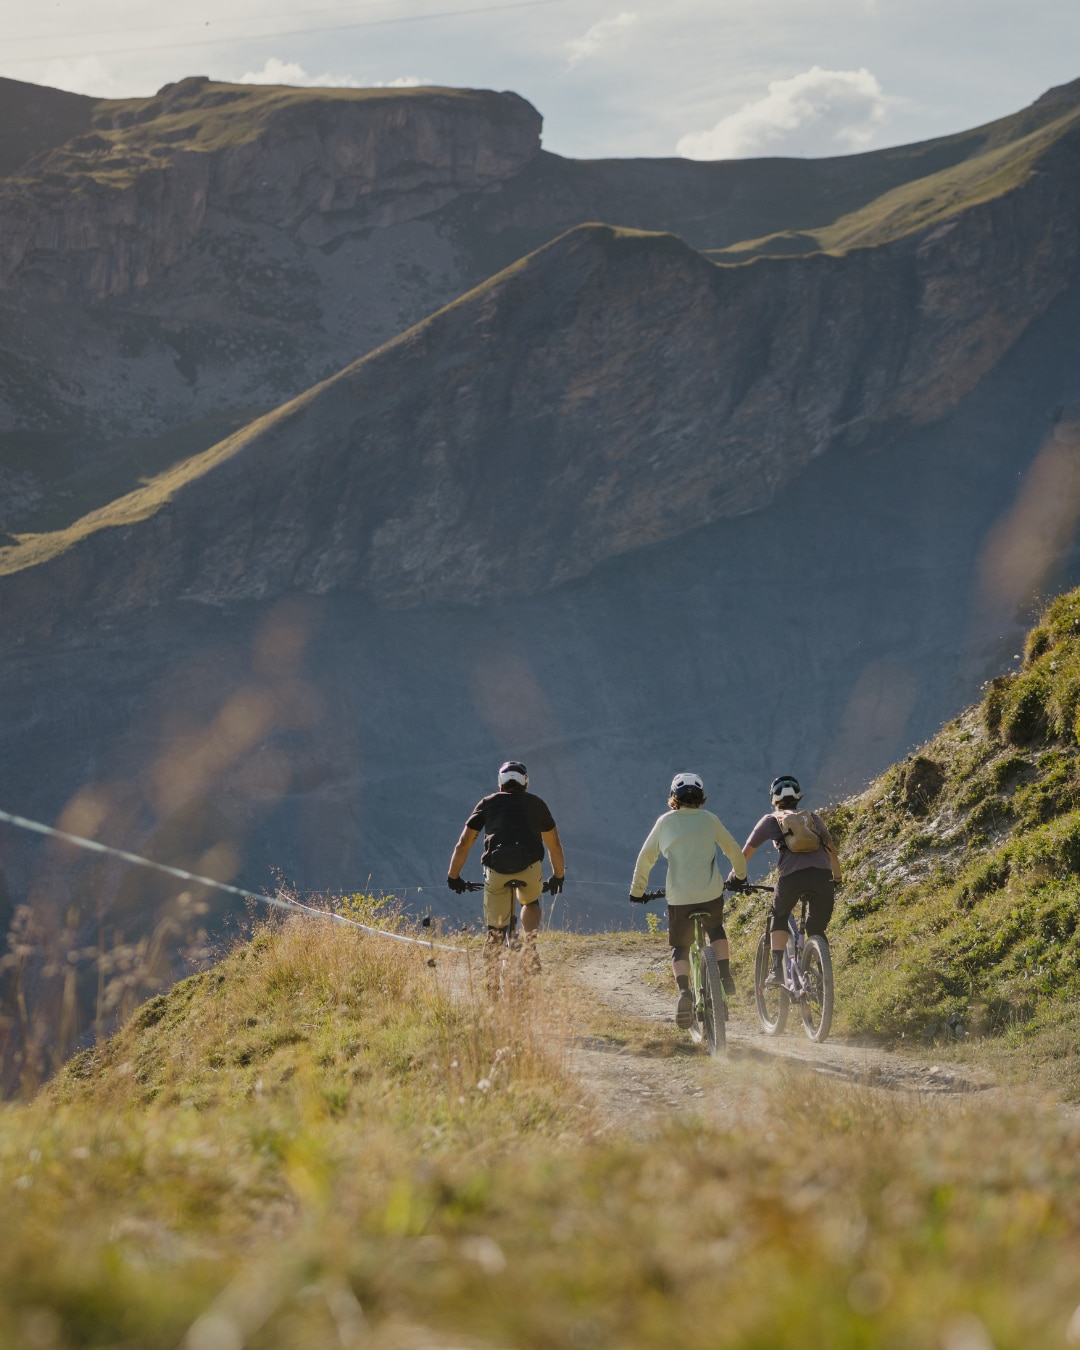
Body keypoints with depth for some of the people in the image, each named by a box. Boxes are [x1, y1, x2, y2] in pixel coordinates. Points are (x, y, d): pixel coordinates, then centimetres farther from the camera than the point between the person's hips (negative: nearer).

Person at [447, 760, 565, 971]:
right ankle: (531, 947, 8)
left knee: (495, 927, 12)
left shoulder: (487, 803, 22)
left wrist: (453, 877, 29)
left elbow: (463, 844, 19)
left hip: (496, 868, -1)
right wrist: (558, 876, 43)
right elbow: (554, 845, 30)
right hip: (530, 866, 1)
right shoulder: (536, 804, 24)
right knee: (530, 903, 30)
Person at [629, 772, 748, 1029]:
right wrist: (740, 876, 39)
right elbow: (734, 851, 19)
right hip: (711, 893, 1)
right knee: (716, 929, 31)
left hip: (679, 897, -1)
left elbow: (646, 857, 12)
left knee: (679, 947, 11)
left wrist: (637, 890, 25)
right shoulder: (710, 820, 10)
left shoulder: (666, 821, 8)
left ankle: (684, 991, -14)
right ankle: (725, 976, 14)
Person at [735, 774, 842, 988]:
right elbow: (832, 850, 29)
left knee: (779, 918, 23)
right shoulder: (813, 818, 28)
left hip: (792, 875, -2)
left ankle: (777, 971, 9)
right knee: (817, 930, 18)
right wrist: (837, 879, 41)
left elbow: (746, 852, 18)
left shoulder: (771, 820, 20)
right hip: (823, 875, 2)